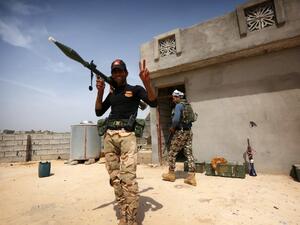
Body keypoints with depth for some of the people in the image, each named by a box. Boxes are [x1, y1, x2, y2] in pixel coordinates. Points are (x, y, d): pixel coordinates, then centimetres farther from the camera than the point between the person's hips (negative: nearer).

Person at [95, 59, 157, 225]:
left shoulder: (135, 89, 7)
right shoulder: (111, 94, 21)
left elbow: (153, 102, -8)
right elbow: (98, 112, 16)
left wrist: (146, 81, -23)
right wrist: (100, 92, 5)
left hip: (127, 136, -5)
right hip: (109, 136, 6)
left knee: (128, 177, -15)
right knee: (115, 178, 7)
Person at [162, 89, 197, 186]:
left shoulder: (178, 106, -11)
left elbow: (176, 119, -24)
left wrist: (172, 128, -8)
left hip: (180, 132, -8)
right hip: (189, 132, 8)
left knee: (172, 153, 7)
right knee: (189, 154, 7)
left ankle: (171, 174, 19)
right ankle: (191, 176, 9)